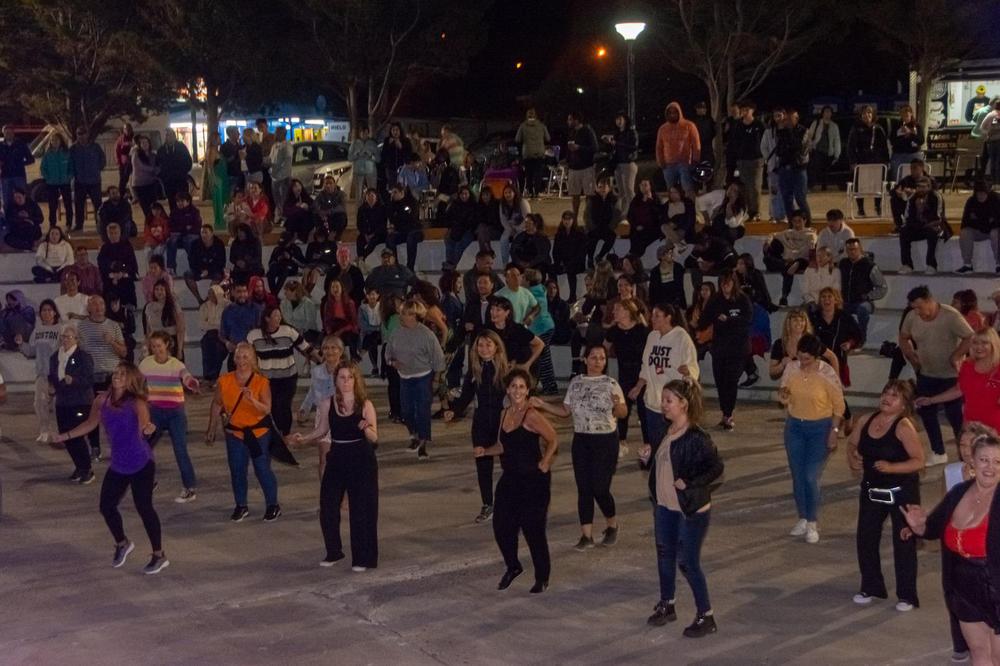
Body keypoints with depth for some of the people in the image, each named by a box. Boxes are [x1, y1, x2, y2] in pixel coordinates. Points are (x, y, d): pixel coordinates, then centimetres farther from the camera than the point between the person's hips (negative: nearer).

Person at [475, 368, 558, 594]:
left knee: (533, 529, -1)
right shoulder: (505, 414, 7)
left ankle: (542, 578, 16)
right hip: (510, 479, 7)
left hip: (534, 481, -7)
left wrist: (545, 463, -16)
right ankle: (513, 567, 30)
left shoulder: (532, 416, -15)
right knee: (501, 525, 6)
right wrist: (485, 451, -1)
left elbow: (553, 440, -10)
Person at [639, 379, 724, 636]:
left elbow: (717, 468, -20)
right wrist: (648, 457, -2)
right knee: (665, 556, 19)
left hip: (691, 511, -8)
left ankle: (706, 617, 12)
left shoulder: (697, 438, -20)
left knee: (688, 563, -1)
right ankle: (667, 605, 37)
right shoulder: (667, 434, 5)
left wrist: (689, 484, -24)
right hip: (664, 507, 8)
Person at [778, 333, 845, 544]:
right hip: (794, 426, 4)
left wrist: (834, 432, -10)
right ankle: (802, 518, 26)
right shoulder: (791, 368, -6)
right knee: (797, 476, 10)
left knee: (811, 477, -8)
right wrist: (783, 396, -19)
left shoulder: (827, 375, -17)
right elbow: (784, 399, 5)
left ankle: (812, 523, 8)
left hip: (820, 428, -4)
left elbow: (839, 405, -7)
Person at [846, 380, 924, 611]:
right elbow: (852, 444, 16)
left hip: (902, 492, -6)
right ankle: (871, 587, 29)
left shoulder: (904, 427, -18)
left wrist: (891, 467, -30)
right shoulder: (867, 421, 1)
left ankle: (906, 596, 16)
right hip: (872, 490, 6)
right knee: (865, 539, 11)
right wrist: (852, 459, -4)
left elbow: (919, 461, -21)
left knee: (903, 542, 4)